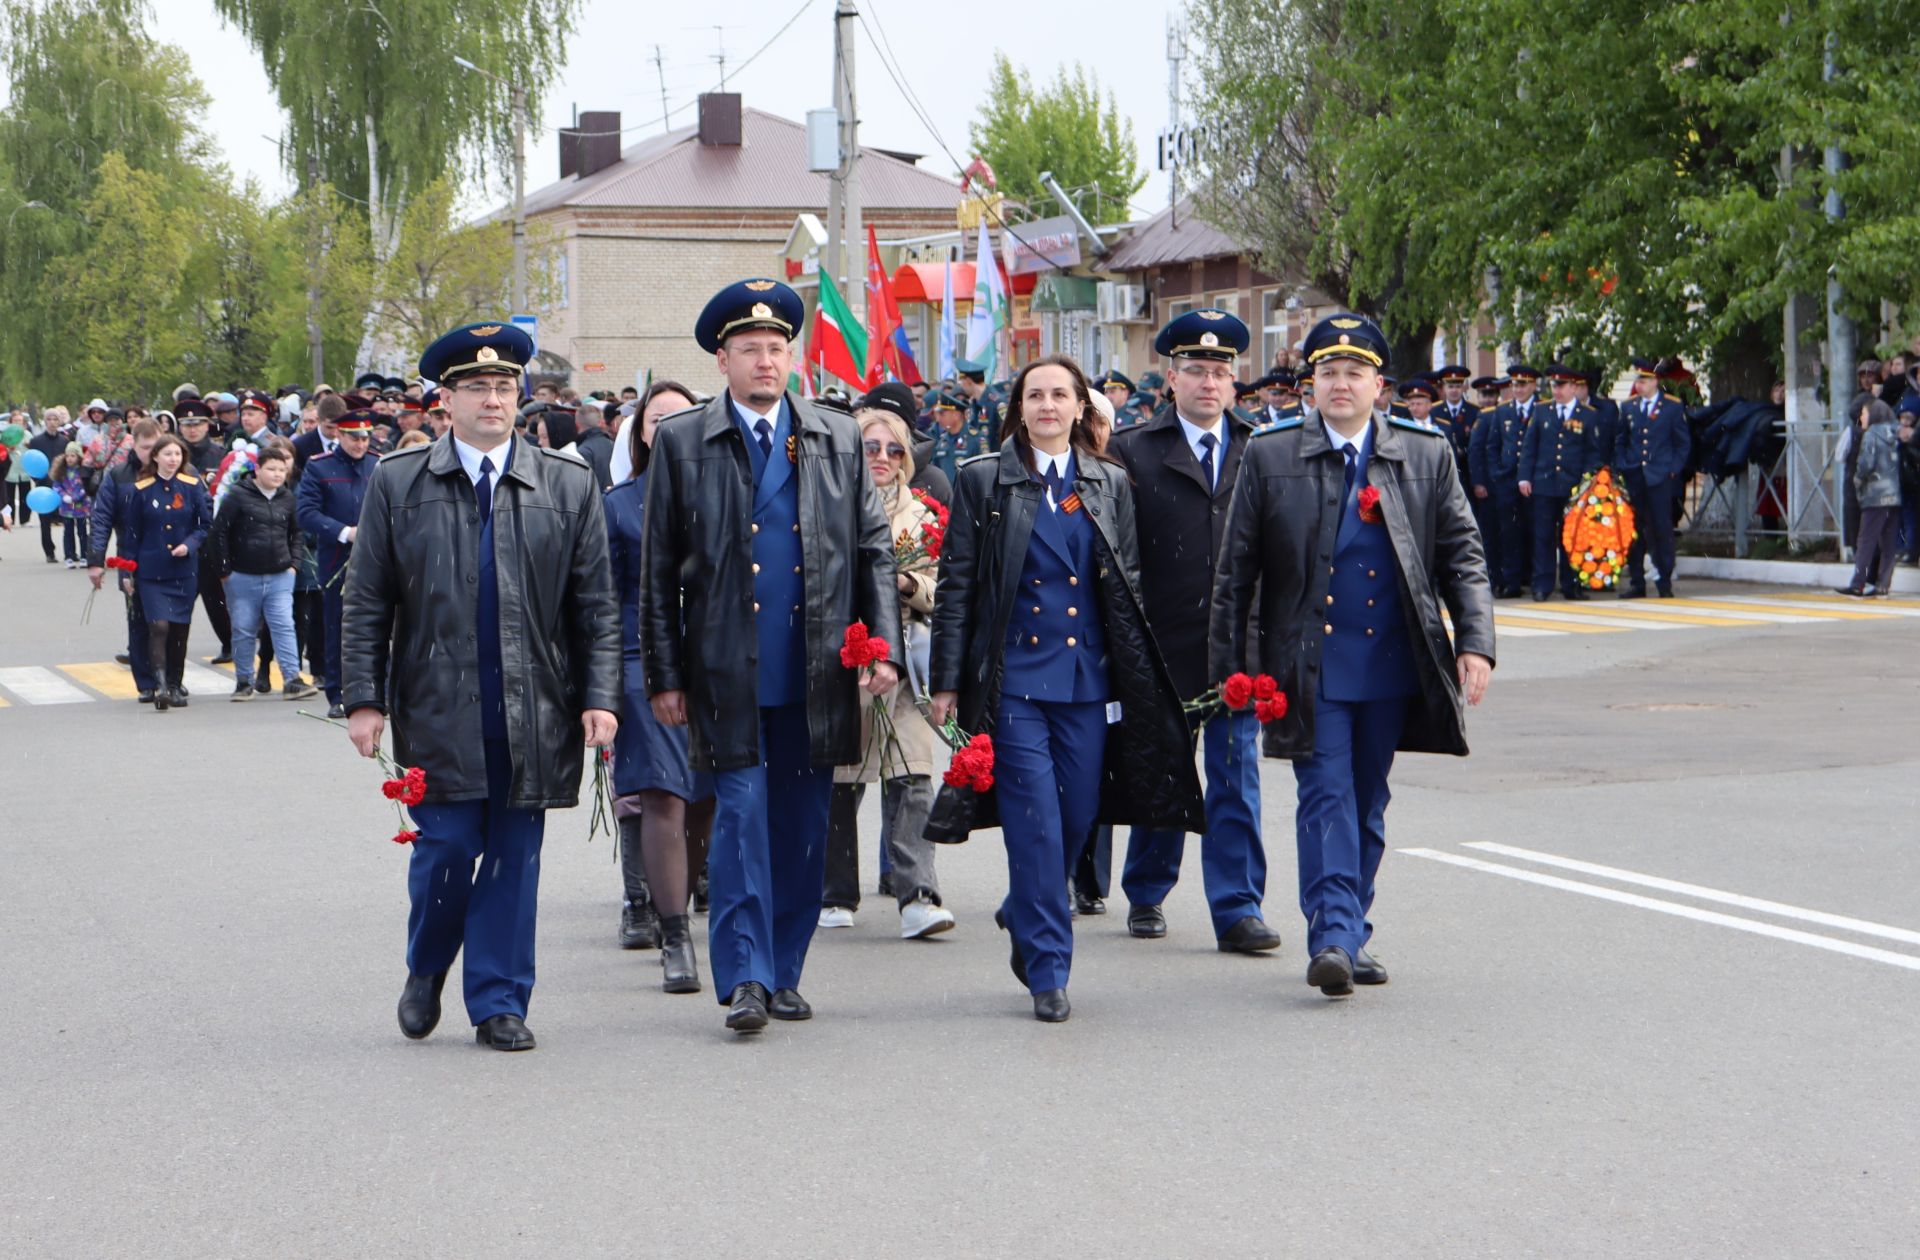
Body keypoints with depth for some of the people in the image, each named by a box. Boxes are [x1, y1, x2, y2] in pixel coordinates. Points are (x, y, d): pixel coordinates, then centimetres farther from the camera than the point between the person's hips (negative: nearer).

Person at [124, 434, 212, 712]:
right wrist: (129, 571, 5)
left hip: (184, 570, 1)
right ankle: (161, 685, -20)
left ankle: (175, 685, 18)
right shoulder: (142, 490, 1)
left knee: (179, 629, 6)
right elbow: (133, 533, 6)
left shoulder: (192, 486, 1)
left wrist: (189, 544, -13)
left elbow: (206, 524, 5)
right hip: (151, 571, -1)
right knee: (159, 626, -15)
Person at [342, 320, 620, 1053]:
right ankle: (427, 971, 24)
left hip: (534, 714, 1)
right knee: (447, 848, -4)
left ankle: (499, 1004, 16)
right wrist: (364, 699, -1)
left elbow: (597, 607, 7)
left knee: (513, 857, 5)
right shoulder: (397, 484, 4)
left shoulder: (568, 487, 7)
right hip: (437, 711, -1)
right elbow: (366, 603, 5)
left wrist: (600, 699, -2)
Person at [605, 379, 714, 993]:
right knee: (660, 798, -11)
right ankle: (674, 940, -8)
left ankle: (668, 907, 27)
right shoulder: (618, 504, 6)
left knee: (703, 801, 7)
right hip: (646, 664, -2)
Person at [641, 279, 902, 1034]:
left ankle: (784, 974, 17)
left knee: (804, 826, 6)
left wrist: (883, 647, 0)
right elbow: (659, 570, 4)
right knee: (741, 813, -10)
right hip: (727, 673, -2)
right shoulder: (681, 443, 4)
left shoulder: (838, 440, 10)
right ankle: (743, 978, -6)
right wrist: (665, 677, -1)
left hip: (816, 676, 3)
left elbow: (873, 549, 12)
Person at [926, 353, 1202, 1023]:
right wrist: (947, 683, -3)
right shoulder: (983, 481, 3)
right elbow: (956, 587, 2)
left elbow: (1128, 588, 14)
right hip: (1013, 678, -3)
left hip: (1088, 680, 3)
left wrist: (1137, 679, 8)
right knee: (1035, 822, -8)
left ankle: (1025, 920, 33)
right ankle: (1048, 971, 0)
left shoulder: (1110, 484, 12)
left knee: (1078, 817, 6)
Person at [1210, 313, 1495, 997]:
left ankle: (1350, 936, 20)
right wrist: (1228, 668, 2)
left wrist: (1475, 644, -5)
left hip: (1391, 665, 2)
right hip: (1310, 667, -2)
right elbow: (1236, 572, 5)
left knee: (1368, 804, 10)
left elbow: (1462, 557, 7)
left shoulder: (1426, 456, 6)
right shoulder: (1271, 456, 2)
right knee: (1325, 798, -11)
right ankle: (1332, 937, -15)